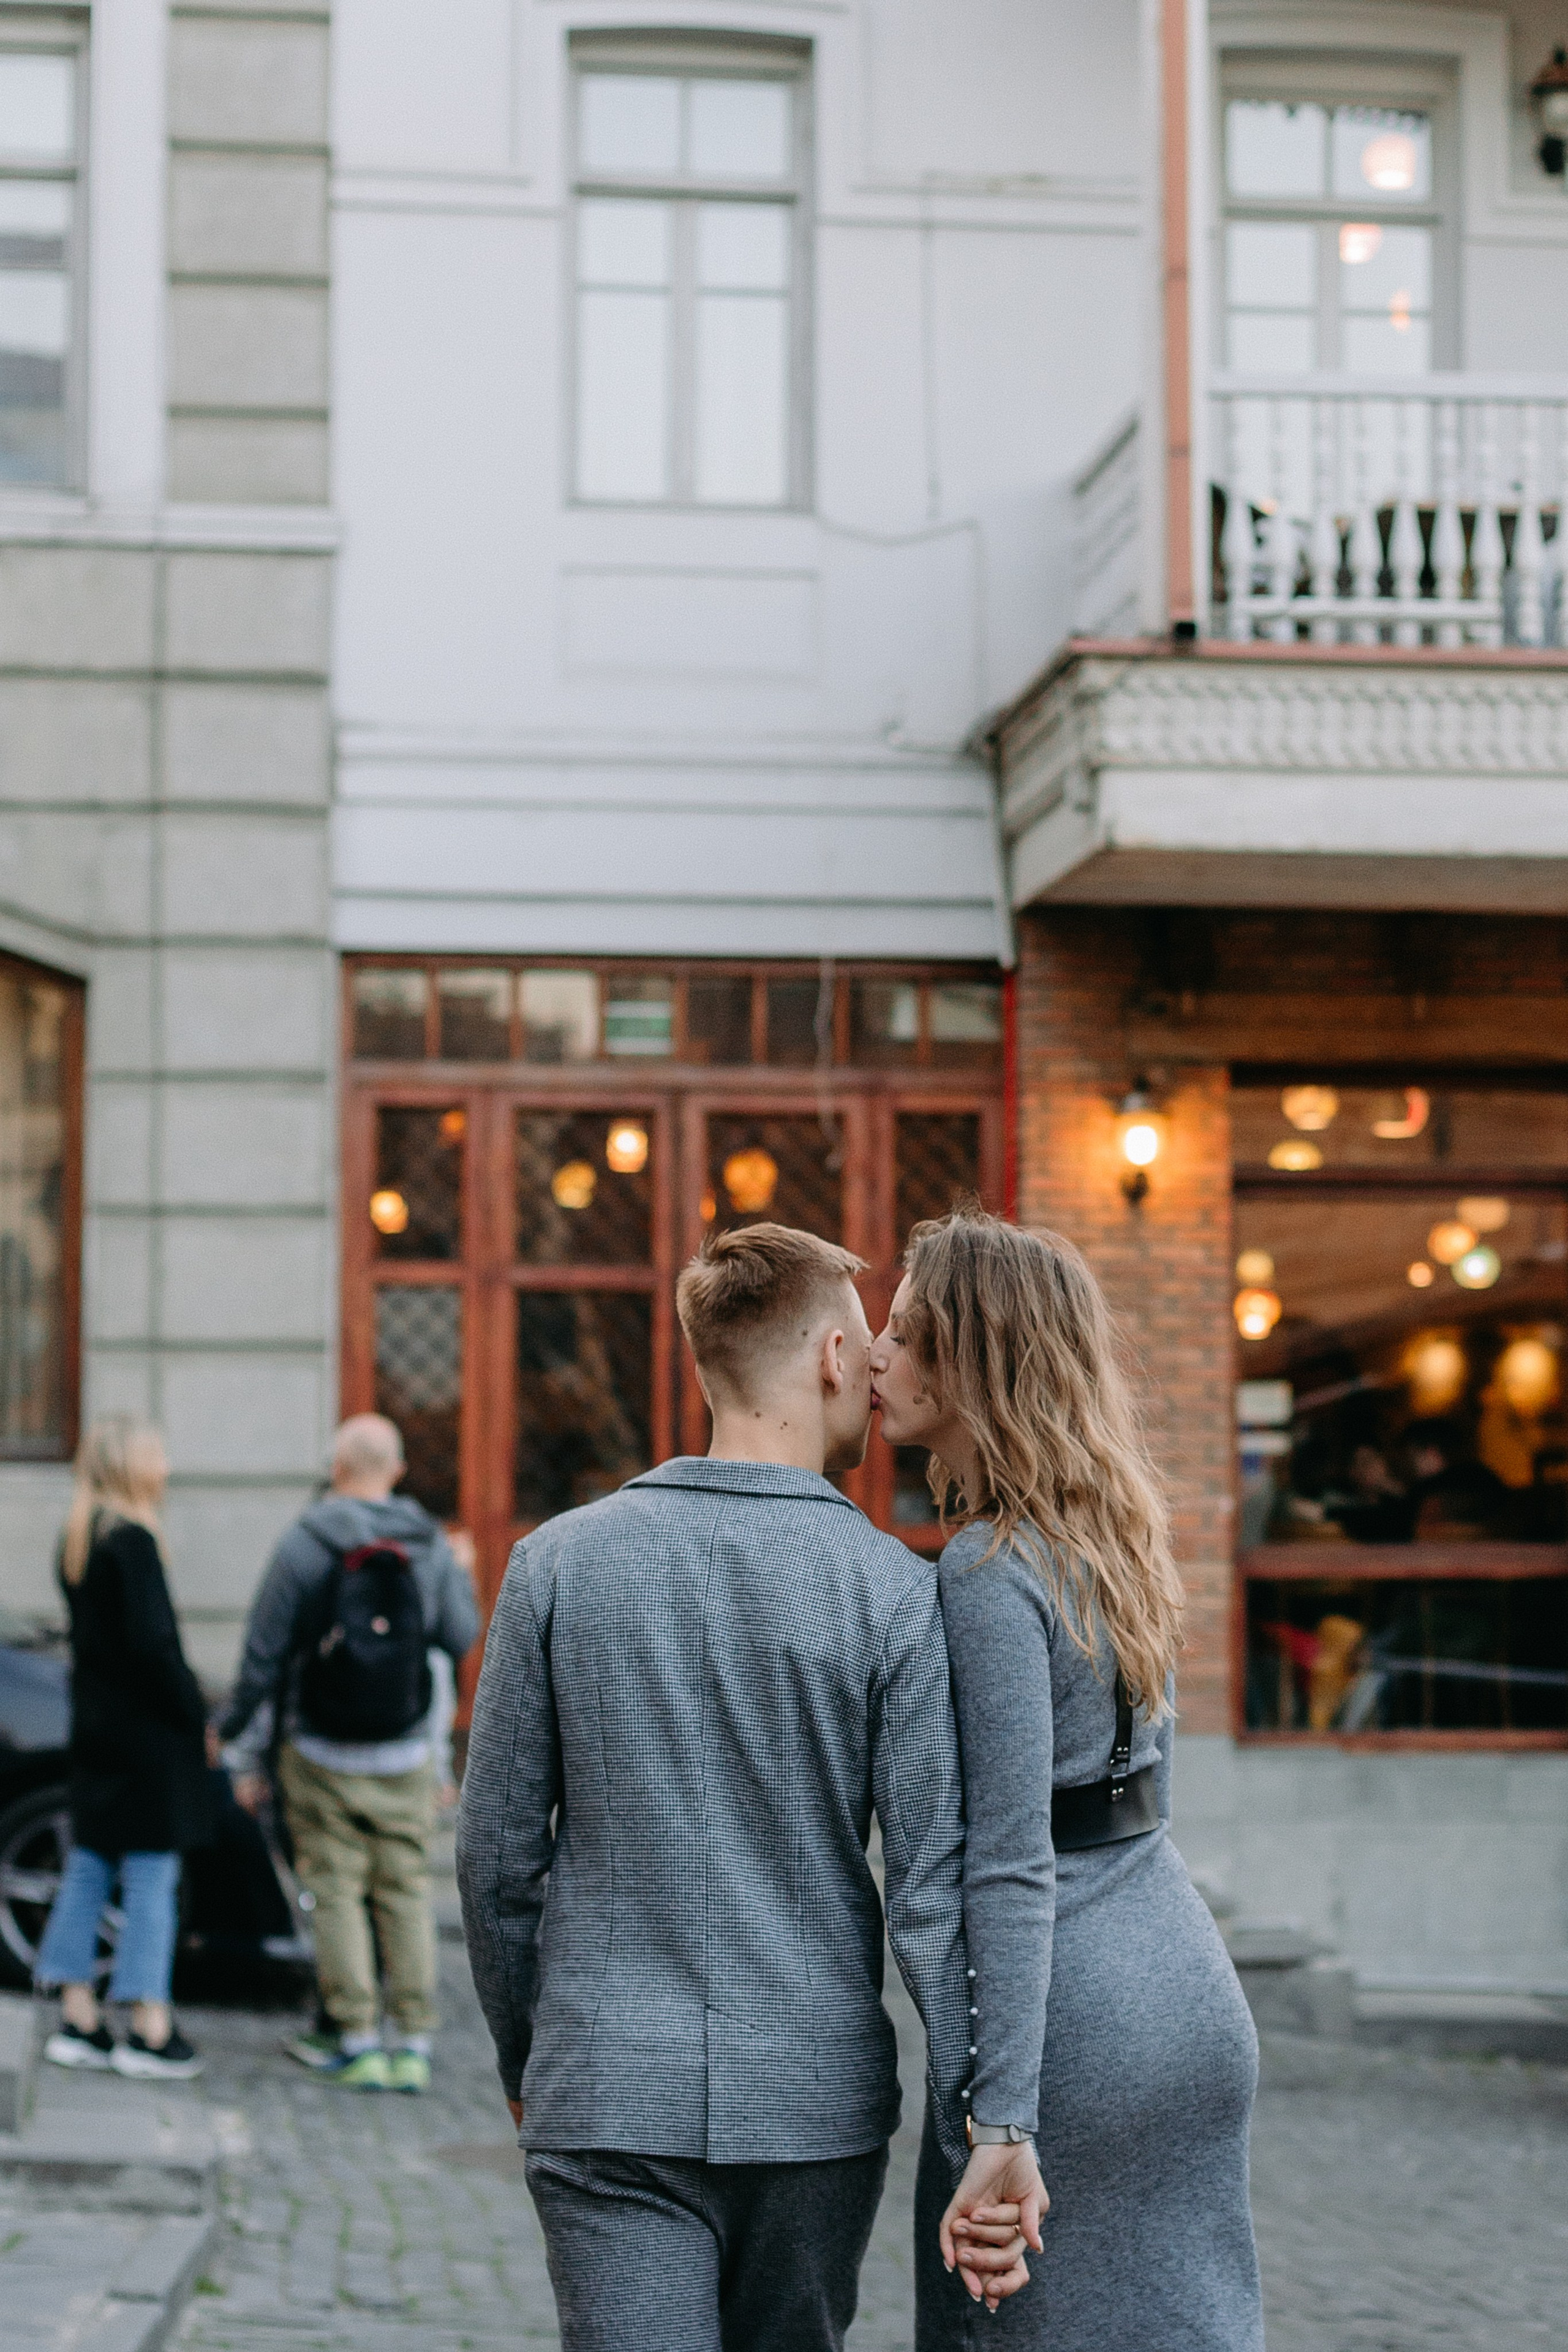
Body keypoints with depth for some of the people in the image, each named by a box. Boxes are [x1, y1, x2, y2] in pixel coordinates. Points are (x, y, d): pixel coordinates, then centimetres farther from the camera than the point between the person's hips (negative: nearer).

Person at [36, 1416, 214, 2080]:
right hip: (147, 1733, -9)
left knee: (89, 1868, 11)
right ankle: (149, 2031, 0)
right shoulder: (132, 1541, -17)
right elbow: (154, 1644, -21)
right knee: (153, 1876, -3)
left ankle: (78, 2022, 16)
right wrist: (199, 1719, -11)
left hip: (95, 1725, 9)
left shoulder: (77, 1540, 10)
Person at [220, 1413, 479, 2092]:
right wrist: (461, 1575, 22)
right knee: (407, 1895, 5)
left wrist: (241, 1734, 5)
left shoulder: (304, 1543, -7)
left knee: (338, 1894, 3)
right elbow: (461, 1641, 5)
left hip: (322, 1755, -2)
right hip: (405, 1758, 2)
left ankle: (357, 2042, 1)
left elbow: (264, 1652, -6)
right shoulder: (429, 1545, 0)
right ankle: (413, 2045, 3)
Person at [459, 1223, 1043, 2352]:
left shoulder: (559, 1563, -2)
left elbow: (498, 1854, 2)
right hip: (816, 2096, 0)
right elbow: (934, 1882, -10)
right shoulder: (895, 1590, -6)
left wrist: (522, 2057, 16)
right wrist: (984, 2130, -9)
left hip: (609, 2098, 0)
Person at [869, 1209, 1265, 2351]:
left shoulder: (990, 1576, -17)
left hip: (1072, 2029, -9)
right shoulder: (1117, 1535, 10)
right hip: (1192, 1991, 9)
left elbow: (1013, 1870, -21)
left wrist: (995, 2137, -22)